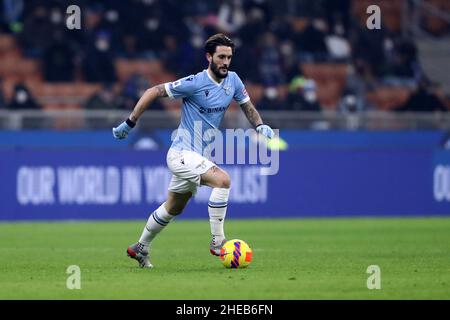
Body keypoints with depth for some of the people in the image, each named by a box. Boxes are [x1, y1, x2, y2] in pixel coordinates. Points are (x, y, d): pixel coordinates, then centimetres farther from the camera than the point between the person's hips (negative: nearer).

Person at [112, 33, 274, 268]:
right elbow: (153, 92, -13)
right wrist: (130, 123, -12)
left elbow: (247, 106, 15)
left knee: (174, 208, 21)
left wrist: (260, 126, -6)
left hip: (197, 156, 8)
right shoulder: (194, 83, -18)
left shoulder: (232, 80, 2)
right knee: (222, 179, -28)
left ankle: (140, 248, 38)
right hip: (182, 153, -8)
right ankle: (217, 242, -20)